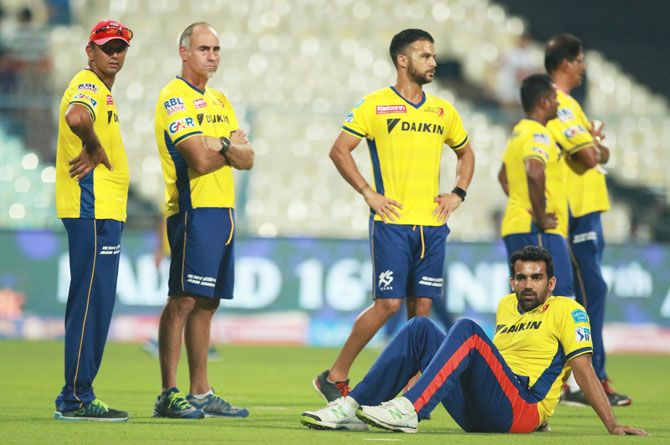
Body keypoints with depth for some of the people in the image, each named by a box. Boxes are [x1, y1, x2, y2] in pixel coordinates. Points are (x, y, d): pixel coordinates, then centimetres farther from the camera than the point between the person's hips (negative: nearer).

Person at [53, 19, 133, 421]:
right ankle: (77, 398, -8)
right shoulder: (88, 86, -12)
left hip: (105, 210, 11)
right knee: (91, 302, -10)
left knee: (93, 304, 13)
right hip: (92, 210, -11)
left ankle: (76, 396, 18)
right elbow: (76, 117, -35)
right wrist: (95, 148, -20)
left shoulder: (104, 90, 22)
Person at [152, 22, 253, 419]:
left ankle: (201, 393, 12)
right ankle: (169, 394, -10)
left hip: (223, 210, 8)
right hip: (193, 208, -8)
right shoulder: (175, 99, -8)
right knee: (183, 301, -10)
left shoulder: (219, 100, 19)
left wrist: (221, 144, -11)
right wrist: (233, 146, 1)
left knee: (206, 304, 10)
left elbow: (247, 158, 10)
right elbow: (200, 160, -18)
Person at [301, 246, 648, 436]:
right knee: (421, 329, -2)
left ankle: (409, 411, -41)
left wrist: (613, 426, -13)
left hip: (521, 410, -7)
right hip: (477, 415, 7)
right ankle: (353, 409, -16)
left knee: (467, 330, -26)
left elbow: (584, 371, -5)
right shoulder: (505, 307, 24)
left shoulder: (567, 311, 3)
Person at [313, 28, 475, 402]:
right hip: (392, 221, -5)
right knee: (389, 303, -10)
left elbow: (466, 153, 28)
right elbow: (339, 150, -2)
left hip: (432, 224, 5)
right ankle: (335, 378, 3)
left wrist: (458, 194, 12)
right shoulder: (375, 105, -2)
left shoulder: (443, 111, 13)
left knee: (422, 305, 2)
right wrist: (369, 194, -8)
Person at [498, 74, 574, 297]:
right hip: (537, 230, -10)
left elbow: (503, 176, 31)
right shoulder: (538, 135, -13)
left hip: (514, 226, 10)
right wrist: (540, 217, -24)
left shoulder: (518, 132, 18)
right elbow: (535, 172, -32)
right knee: (561, 296, -13)